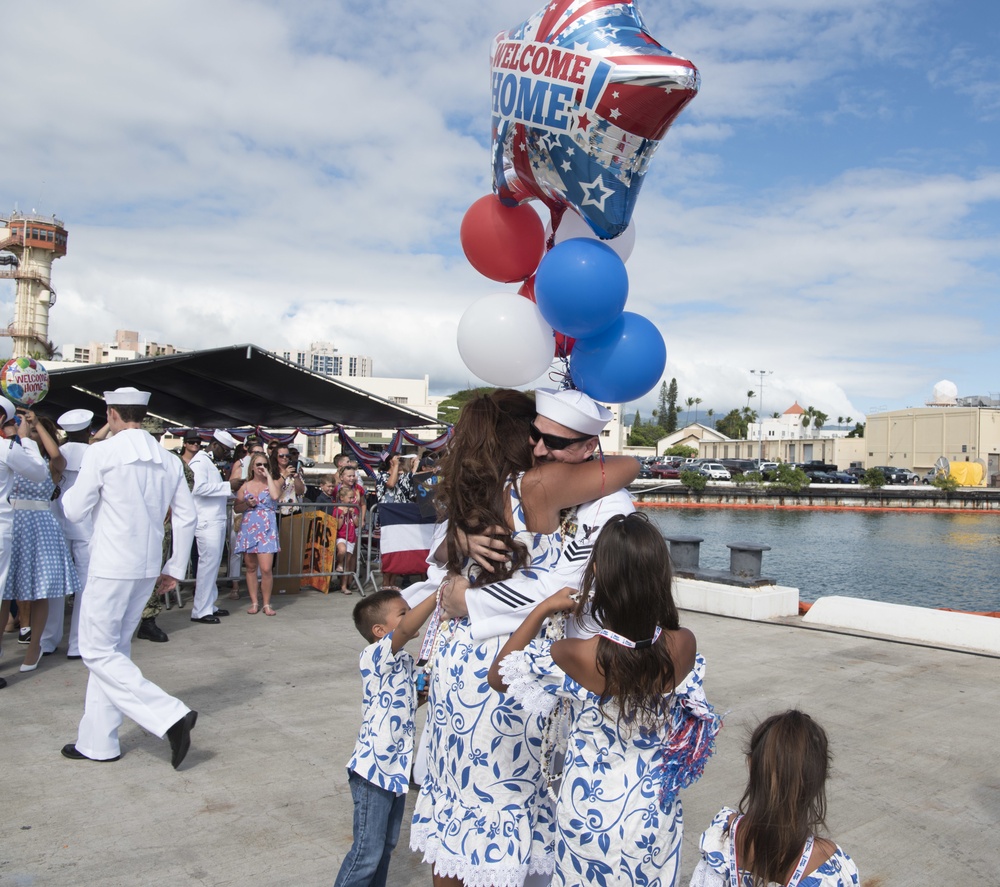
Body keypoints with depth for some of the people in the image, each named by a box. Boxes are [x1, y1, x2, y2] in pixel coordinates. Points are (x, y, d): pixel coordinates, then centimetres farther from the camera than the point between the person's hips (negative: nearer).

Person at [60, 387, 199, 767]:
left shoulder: (102, 453, -11)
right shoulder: (168, 460, 5)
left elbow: (74, 510, -5)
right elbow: (187, 517, 6)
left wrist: (71, 490, 17)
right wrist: (175, 568, 14)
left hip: (111, 567, -7)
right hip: (148, 568, 7)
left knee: (99, 651, 2)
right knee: (114, 649, 17)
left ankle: (170, 715, -9)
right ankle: (98, 742, 22)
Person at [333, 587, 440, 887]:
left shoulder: (403, 661, 9)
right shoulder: (374, 655, -18)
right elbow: (406, 629, -38)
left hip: (397, 767, 9)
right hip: (374, 769, -9)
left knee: (386, 845, 19)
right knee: (368, 851, 1)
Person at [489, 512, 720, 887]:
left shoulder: (576, 655, -27)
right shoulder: (684, 645, -19)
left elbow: (499, 676, -10)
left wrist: (542, 610, -9)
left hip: (589, 810, -2)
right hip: (656, 811, 2)